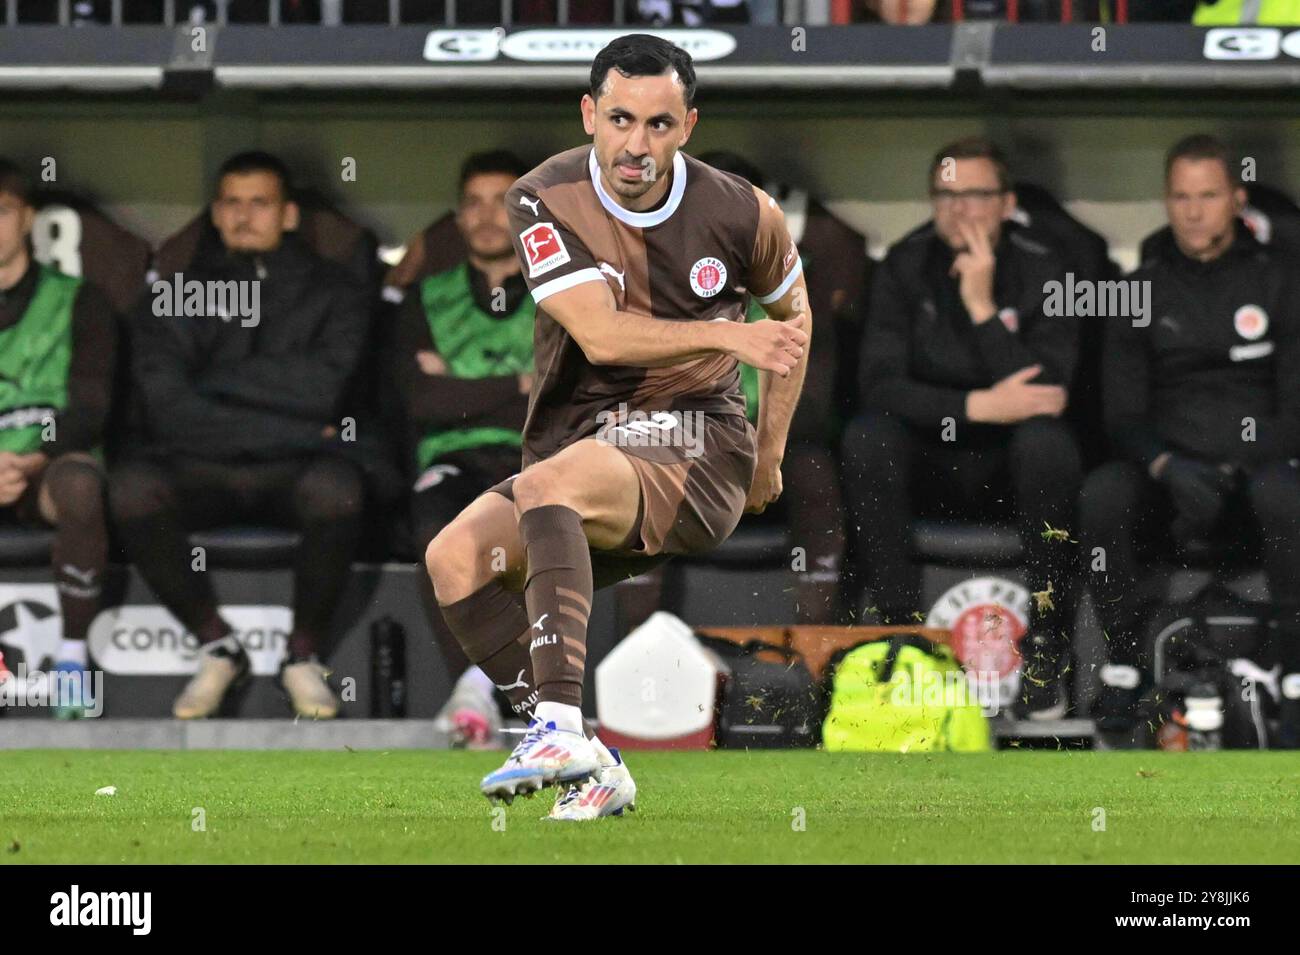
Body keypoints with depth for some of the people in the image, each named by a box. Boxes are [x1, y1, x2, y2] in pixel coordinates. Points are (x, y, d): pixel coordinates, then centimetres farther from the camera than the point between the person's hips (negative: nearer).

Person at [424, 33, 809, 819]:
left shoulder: (741, 215, -1)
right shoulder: (547, 201, -4)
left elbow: (791, 312, 20)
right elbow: (600, 334, -17)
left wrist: (770, 455, 21)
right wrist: (727, 336, -24)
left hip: (698, 462, -3)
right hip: (580, 451, 3)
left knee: (548, 484, -35)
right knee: (455, 556, -24)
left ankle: (559, 725, -48)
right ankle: (591, 769, -22)